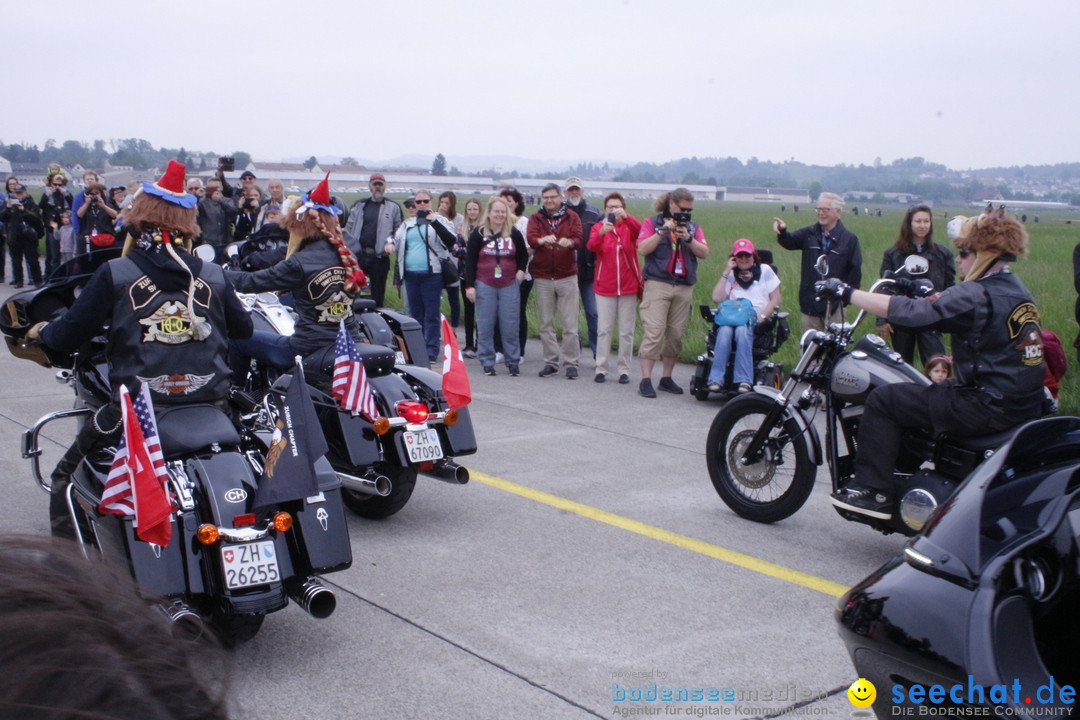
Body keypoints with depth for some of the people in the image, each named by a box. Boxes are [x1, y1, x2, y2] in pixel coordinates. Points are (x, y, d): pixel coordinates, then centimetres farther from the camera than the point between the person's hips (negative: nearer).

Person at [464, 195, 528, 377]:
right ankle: (487, 363, 10)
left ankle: (512, 362, 10)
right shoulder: (478, 233, 1)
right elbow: (470, 260, 1)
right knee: (485, 326, 1)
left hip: (509, 286, 1)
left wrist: (521, 270, 2)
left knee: (510, 326, 0)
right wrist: (469, 285, -5)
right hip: (484, 286, -1)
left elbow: (524, 255, 20)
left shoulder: (514, 233, 6)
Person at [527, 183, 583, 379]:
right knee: (546, 323, 5)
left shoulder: (572, 217, 6)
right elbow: (530, 238, -11)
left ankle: (571, 363, 3)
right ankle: (550, 362, 14)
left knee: (570, 323, -2)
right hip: (543, 277, 1)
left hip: (567, 276, -1)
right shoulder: (536, 218, 8)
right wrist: (542, 240, -35)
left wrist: (569, 242, -34)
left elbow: (578, 239, -10)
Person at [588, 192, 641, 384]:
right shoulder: (598, 227, 5)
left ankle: (624, 369, 8)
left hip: (628, 287, 1)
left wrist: (625, 217, -37)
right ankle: (601, 368, 4)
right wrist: (601, 233, -35)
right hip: (605, 287, 0)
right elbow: (592, 247, -15)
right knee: (603, 329, -1)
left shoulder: (629, 227, 5)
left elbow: (640, 229, -19)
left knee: (627, 331, 3)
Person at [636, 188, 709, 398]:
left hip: (684, 287, 4)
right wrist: (662, 232, -13)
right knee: (653, 332, -11)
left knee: (676, 334, 5)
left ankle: (666, 378, 15)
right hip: (658, 284, -4)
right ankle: (646, 380, -12)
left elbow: (704, 253, 3)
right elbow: (642, 249, -6)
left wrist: (688, 238, -11)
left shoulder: (693, 227, 15)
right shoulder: (652, 222, 7)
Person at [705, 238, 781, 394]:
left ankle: (744, 380, -43)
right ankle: (716, 380, -41)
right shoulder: (731, 275, 21)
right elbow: (716, 298, 5)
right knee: (724, 331, -34)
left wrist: (761, 318, -9)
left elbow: (775, 298, 6)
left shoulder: (764, 270, 15)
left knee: (742, 330, -37)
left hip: (758, 323, -2)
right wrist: (726, 272, 6)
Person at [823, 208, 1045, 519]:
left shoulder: (977, 295, -17)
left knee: (883, 400, -5)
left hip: (988, 408, -10)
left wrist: (846, 292, -18)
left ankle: (874, 492, -3)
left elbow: (910, 311, -23)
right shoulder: (1018, 292, 12)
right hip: (1024, 405, 10)